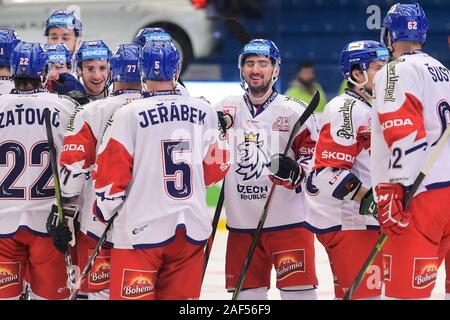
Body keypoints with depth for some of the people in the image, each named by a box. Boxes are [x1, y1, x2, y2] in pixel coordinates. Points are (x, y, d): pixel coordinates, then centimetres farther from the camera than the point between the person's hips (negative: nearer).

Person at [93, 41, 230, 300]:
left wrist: (104, 211, 10)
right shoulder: (206, 113, 3)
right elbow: (217, 168, 13)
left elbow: (111, 174, -8)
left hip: (141, 229, -4)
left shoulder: (129, 115, -10)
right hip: (192, 228, 4)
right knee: (183, 297, 12)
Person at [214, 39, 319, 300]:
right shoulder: (227, 110, 9)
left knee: (299, 292, -8)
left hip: (288, 222, -4)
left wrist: (296, 172, -20)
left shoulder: (294, 111, -1)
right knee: (247, 294, 8)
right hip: (241, 225, 4)